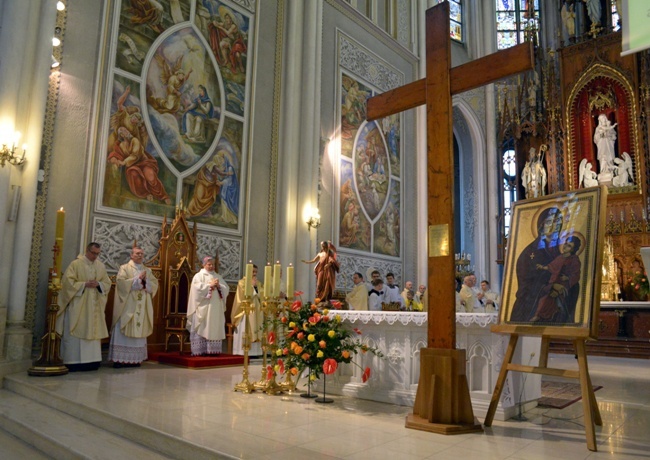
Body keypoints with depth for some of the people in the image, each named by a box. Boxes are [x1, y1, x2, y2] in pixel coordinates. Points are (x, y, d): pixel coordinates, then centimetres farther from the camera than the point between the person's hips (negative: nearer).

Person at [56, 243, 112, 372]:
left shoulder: (101, 266, 10)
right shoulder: (76, 264, -4)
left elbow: (107, 283, 11)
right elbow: (68, 281, -10)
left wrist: (98, 284, -9)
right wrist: (85, 284, -17)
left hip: (94, 307, 5)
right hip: (77, 306, -5)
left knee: (93, 332, 4)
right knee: (75, 333, -4)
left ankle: (91, 361, 9)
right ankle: (72, 361, 3)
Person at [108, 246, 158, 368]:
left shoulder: (147, 270, 16)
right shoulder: (125, 268, 4)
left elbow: (155, 284, 9)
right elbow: (120, 281, -12)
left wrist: (145, 282, -9)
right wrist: (138, 279, -13)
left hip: (142, 307, 4)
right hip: (127, 306, -4)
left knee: (138, 331, 3)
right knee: (123, 332, -6)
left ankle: (135, 359, 6)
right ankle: (120, 359, -4)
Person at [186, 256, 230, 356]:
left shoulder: (218, 276, 17)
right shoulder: (199, 276, 3)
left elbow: (226, 289, 10)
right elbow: (197, 287, -14)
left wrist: (219, 286, -8)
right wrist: (210, 285, -14)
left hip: (216, 308, 5)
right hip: (203, 307, -5)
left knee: (215, 328, 2)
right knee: (201, 328, -6)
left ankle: (212, 349, 5)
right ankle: (199, 350, -5)